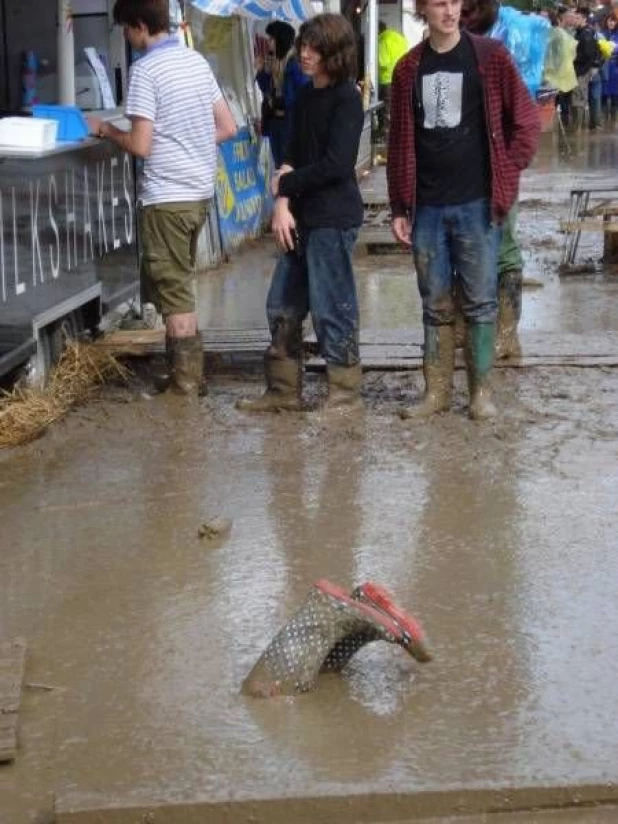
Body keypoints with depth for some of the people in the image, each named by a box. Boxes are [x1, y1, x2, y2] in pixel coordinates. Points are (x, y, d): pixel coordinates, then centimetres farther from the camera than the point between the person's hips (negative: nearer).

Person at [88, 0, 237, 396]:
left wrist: (105, 129, 0)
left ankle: (187, 378, 7)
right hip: (200, 191, 8)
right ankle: (183, 364, 24)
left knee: (173, 289, 2)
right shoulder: (197, 61, 8)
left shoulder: (145, 70, -14)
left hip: (167, 196, -7)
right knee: (175, 282, 19)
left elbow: (141, 145, -17)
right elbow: (228, 128, 11)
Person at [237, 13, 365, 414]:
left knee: (332, 309, -2)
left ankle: (346, 393, 9)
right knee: (283, 307, 11)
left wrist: (285, 184, -7)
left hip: (333, 219, -8)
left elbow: (336, 164, -18)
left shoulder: (347, 99, -10)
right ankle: (284, 390, 21)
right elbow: (292, 156, 11)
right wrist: (282, 203, -5)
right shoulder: (306, 97, 13)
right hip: (303, 216, 8)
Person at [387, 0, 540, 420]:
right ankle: (437, 390, 16)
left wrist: (506, 177, -3)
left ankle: (481, 390, 11)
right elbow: (400, 141, 10)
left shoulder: (490, 56, -2)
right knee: (436, 304, 8)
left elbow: (527, 122, 1)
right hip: (427, 207, 3)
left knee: (480, 302, 2)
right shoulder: (409, 69, 7)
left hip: (477, 203, -2)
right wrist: (399, 207, 6)